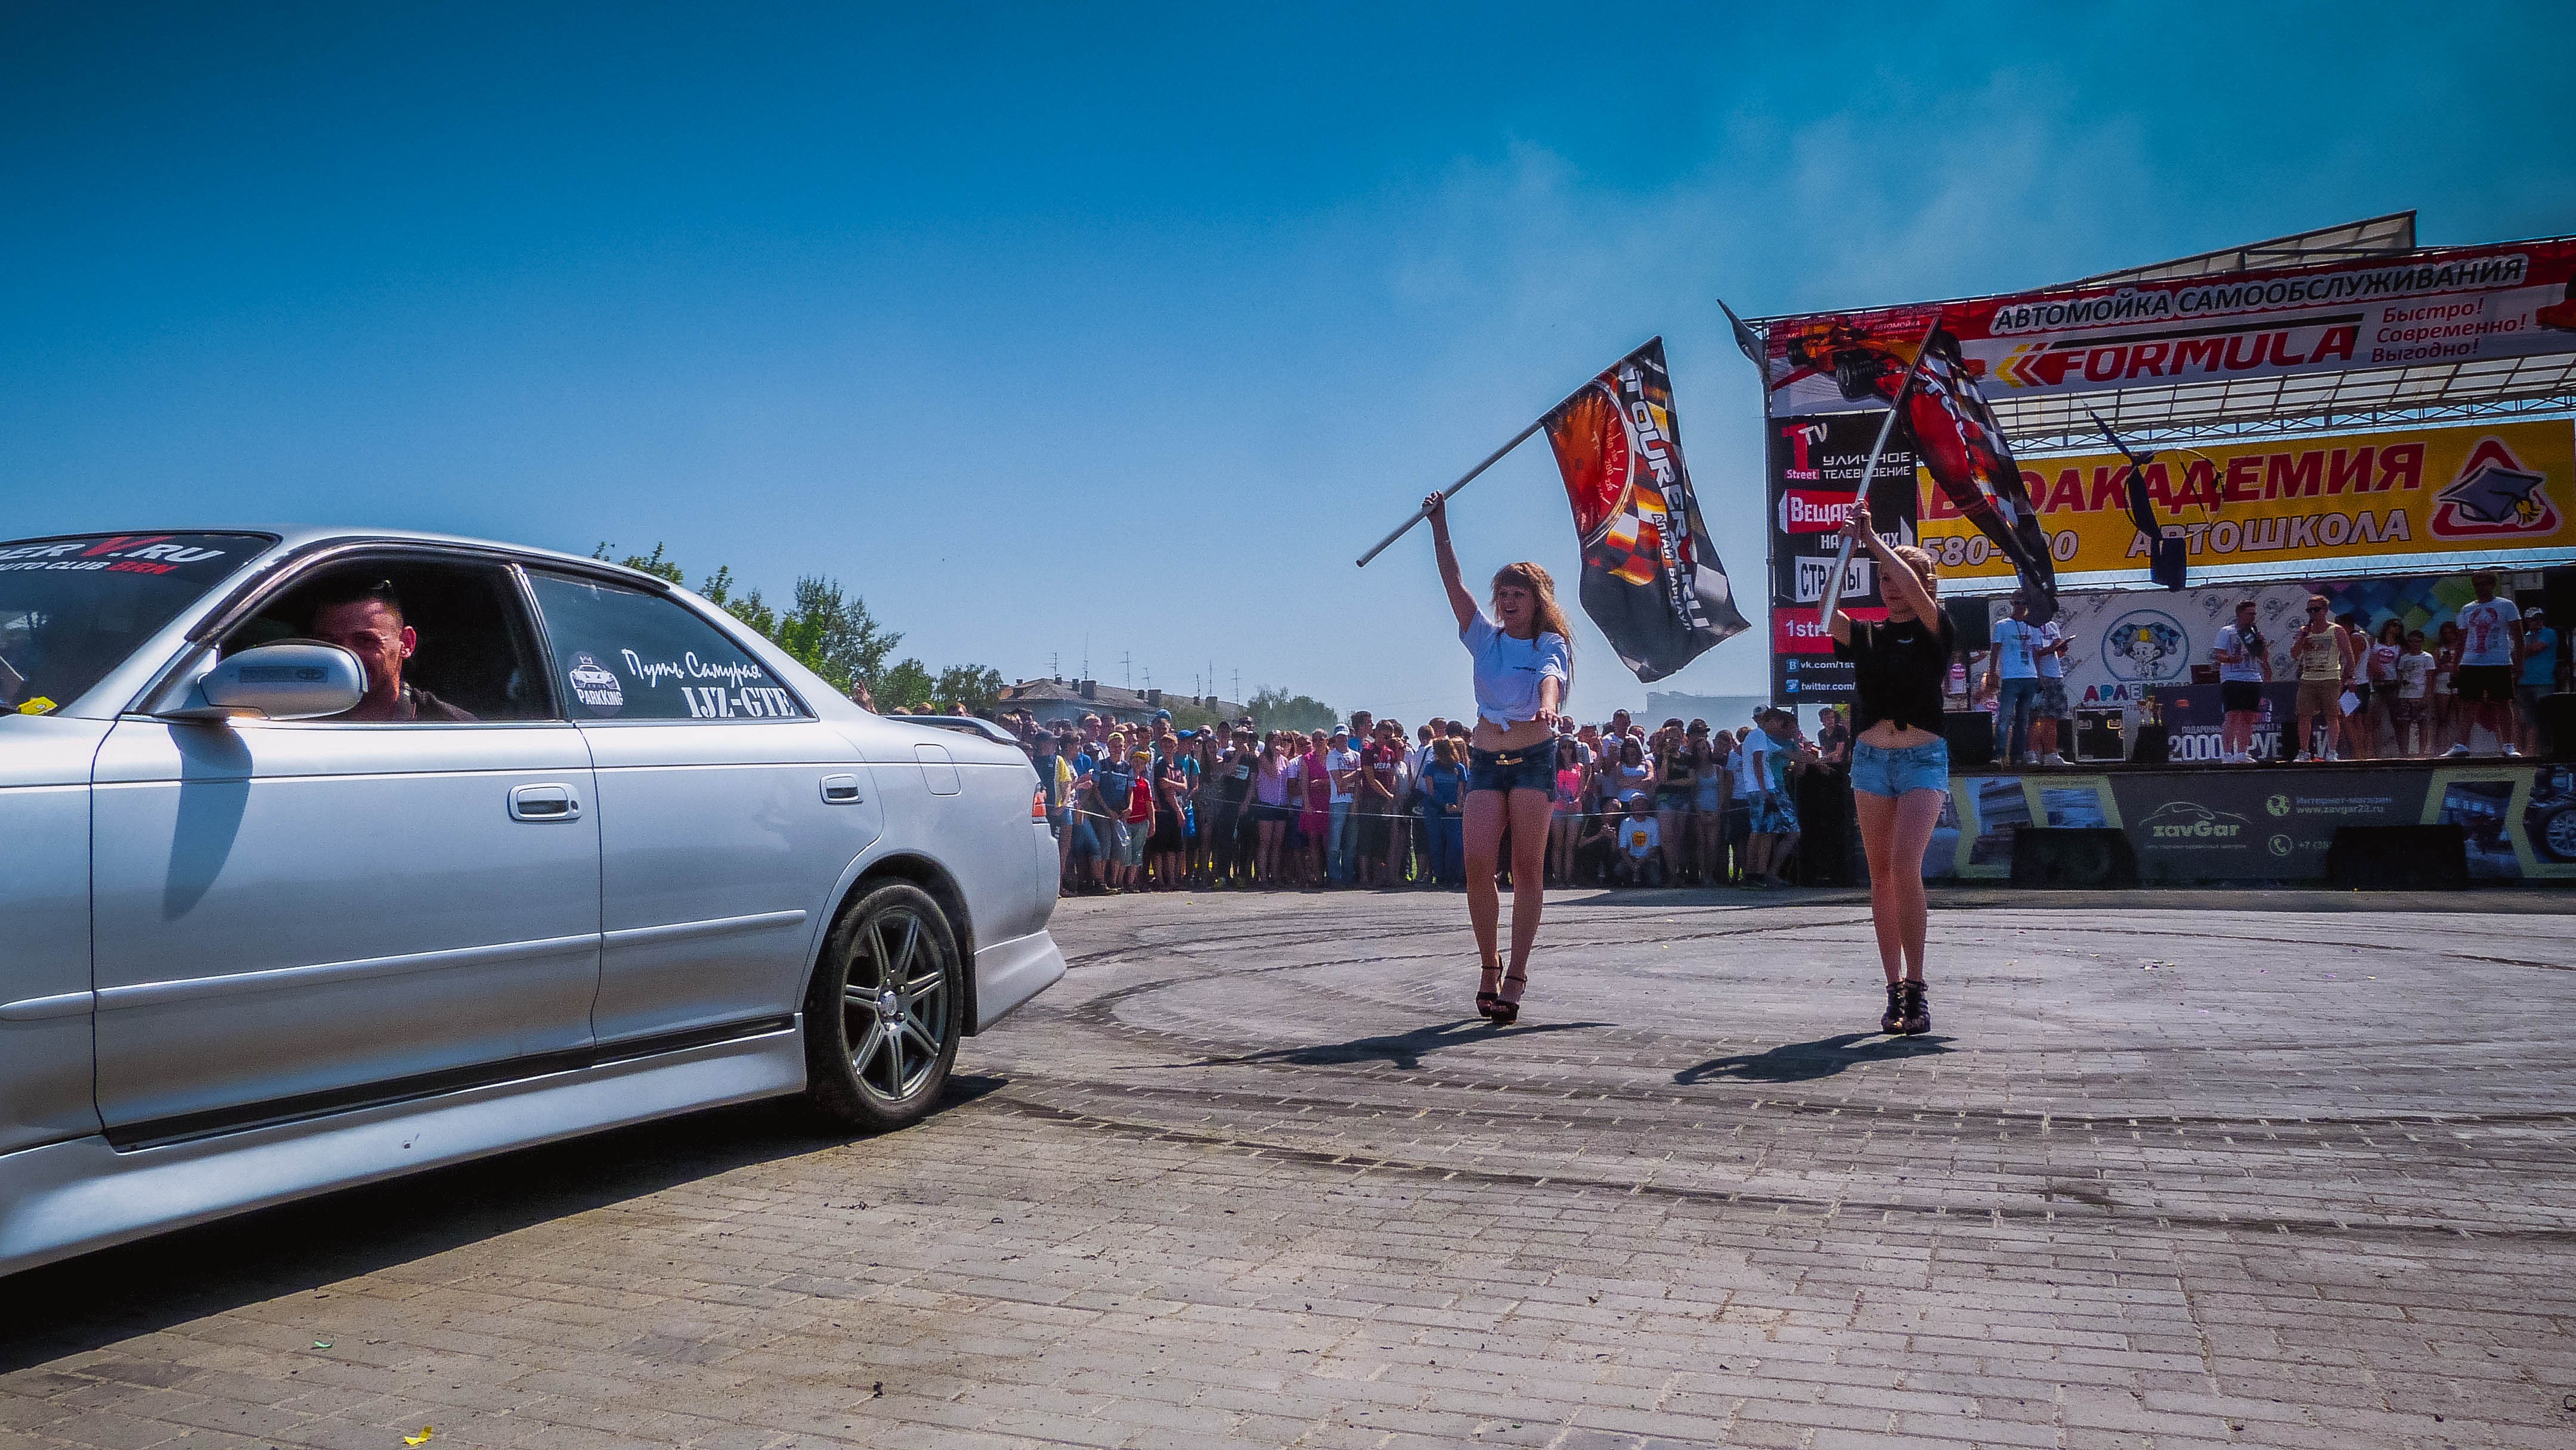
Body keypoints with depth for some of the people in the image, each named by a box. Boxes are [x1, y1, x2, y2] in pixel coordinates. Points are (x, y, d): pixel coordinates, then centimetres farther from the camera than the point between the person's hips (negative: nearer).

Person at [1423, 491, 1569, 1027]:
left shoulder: (1551, 645, 2)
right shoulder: (1485, 638, 12)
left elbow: (1550, 679, -20)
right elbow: (1453, 583, 4)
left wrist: (1547, 706, -43)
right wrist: (1438, 524, -4)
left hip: (1534, 758, -3)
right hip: (1485, 761, 3)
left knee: (1527, 868, -4)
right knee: (1477, 862, -10)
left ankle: (1516, 975, 0)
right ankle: (1489, 964, 6)